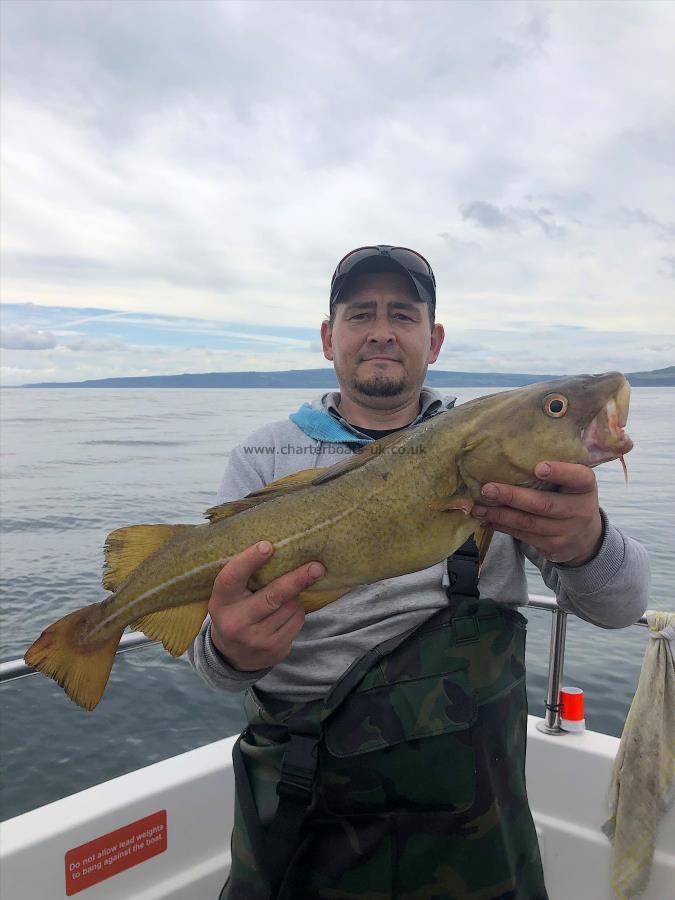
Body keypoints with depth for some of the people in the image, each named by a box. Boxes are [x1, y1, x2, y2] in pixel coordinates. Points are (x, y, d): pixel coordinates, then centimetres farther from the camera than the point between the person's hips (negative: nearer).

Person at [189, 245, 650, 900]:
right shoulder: (263, 460, -2)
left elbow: (621, 605, -8)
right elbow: (213, 630, -7)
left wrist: (584, 544, -32)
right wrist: (229, 651, -33)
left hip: (466, 799, 1)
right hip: (303, 794, 0)